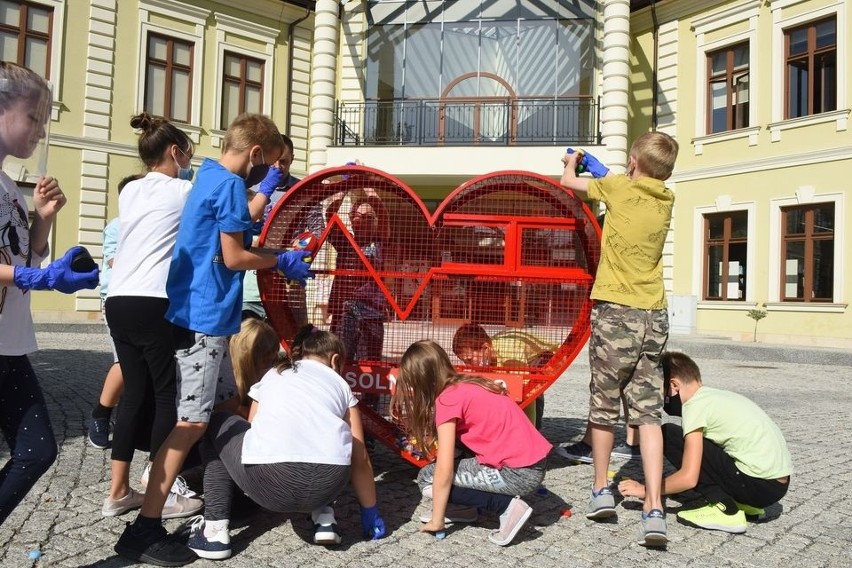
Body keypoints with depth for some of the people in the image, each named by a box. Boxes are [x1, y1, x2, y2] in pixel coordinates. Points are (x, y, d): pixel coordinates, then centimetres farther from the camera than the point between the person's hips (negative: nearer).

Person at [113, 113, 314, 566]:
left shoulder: (211, 178, 15)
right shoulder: (229, 184, -14)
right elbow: (234, 257, -16)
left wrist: (265, 190, 34)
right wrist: (283, 262, -2)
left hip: (200, 315, 10)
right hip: (204, 318, -10)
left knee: (227, 405, 18)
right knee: (191, 422, -8)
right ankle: (145, 530, -3)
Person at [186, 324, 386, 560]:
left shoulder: (272, 375, 28)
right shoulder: (341, 384, 25)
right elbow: (360, 459, 24)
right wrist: (370, 512, 36)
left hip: (269, 479, -1)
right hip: (328, 483, 2)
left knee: (217, 425, 29)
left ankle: (215, 530, 20)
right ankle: (324, 519, 20)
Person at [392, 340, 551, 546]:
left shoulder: (447, 399, -13)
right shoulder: (465, 385, 12)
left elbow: (444, 471, -12)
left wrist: (437, 521, -3)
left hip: (519, 473, -9)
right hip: (533, 460, 9)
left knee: (428, 479, 1)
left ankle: (507, 506, -4)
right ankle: (467, 507, 21)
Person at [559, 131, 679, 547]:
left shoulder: (619, 189, -3)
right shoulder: (666, 199, 10)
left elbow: (568, 181, 12)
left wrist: (572, 161, 33)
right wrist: (596, 166, 43)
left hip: (616, 312, -4)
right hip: (654, 316, 5)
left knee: (603, 408, 10)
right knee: (648, 412, 4)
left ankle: (601, 492, 24)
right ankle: (654, 511, -2)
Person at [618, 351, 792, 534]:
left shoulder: (695, 405, -11)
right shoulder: (720, 396, 15)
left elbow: (689, 477, -16)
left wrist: (645, 490, -3)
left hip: (759, 486, -9)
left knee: (668, 435, -6)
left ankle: (726, 511, -5)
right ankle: (746, 503, 15)